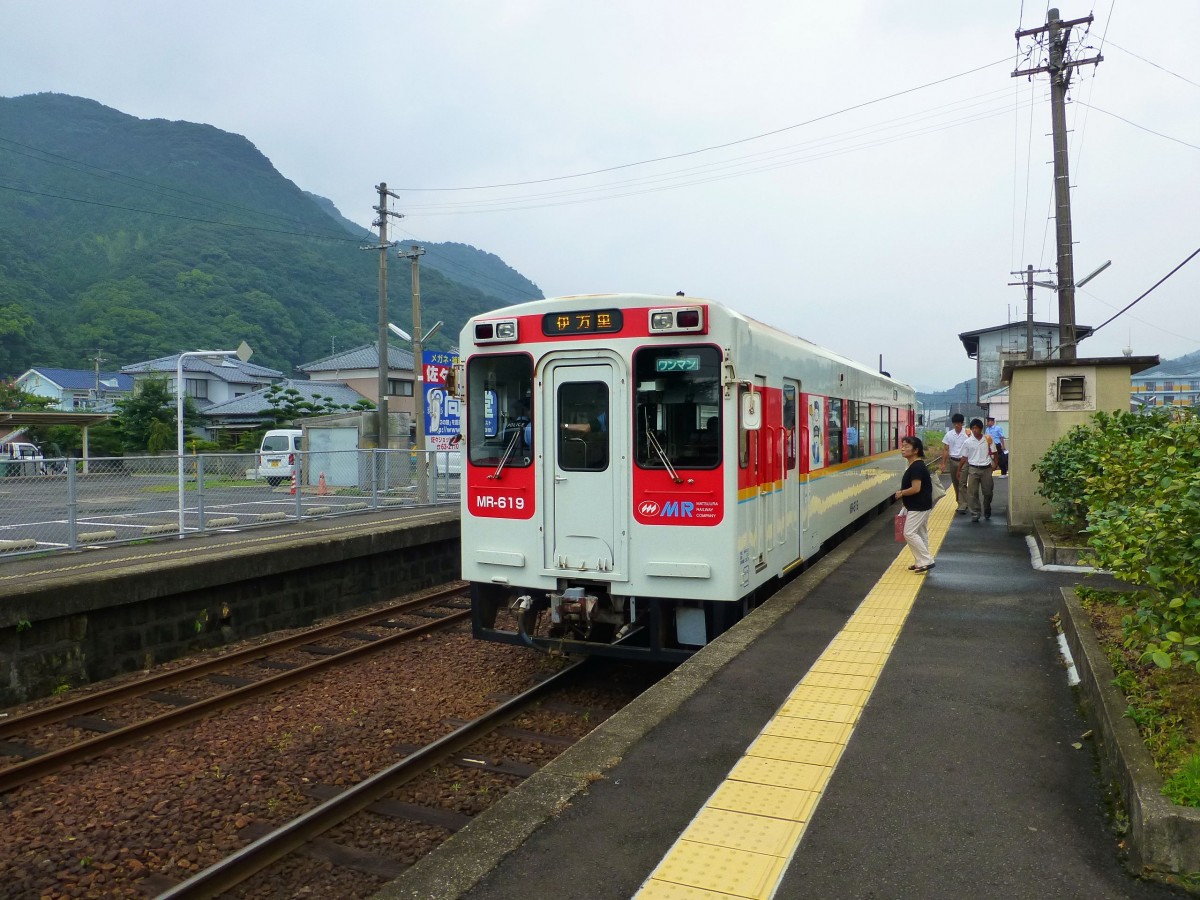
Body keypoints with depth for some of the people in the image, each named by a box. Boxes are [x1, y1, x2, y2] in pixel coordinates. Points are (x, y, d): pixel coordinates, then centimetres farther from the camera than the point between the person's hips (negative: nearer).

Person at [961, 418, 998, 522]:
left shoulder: (988, 439, 0)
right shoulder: (967, 442, 0)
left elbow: (994, 453, 8)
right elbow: (964, 457, 6)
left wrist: (995, 463, -3)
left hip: (986, 469, 0)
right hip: (973, 469, 0)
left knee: (988, 492, 8)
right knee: (972, 492, -5)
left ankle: (987, 511, 31)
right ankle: (975, 513, 2)